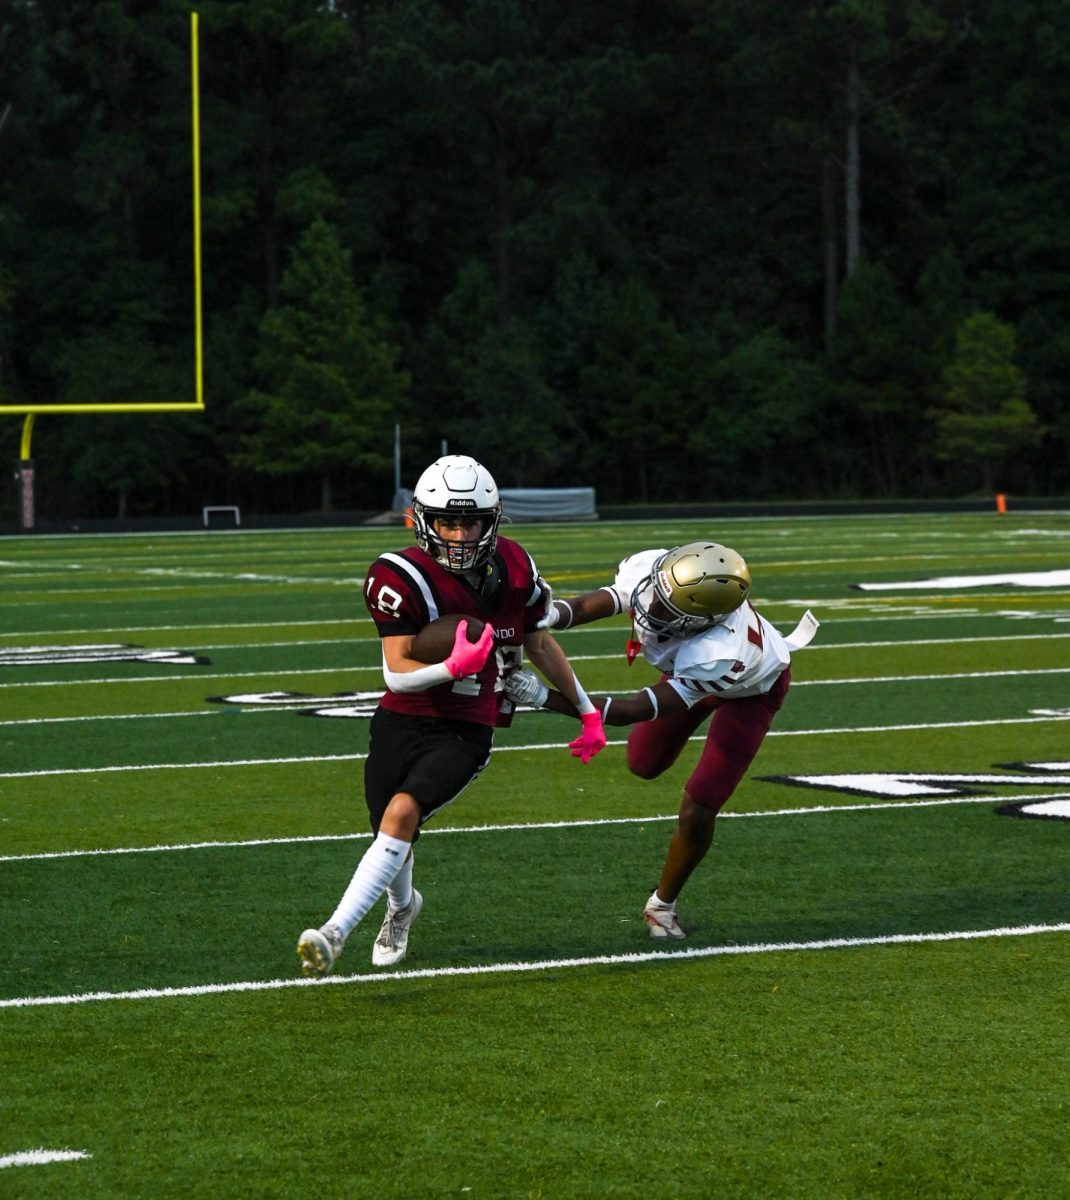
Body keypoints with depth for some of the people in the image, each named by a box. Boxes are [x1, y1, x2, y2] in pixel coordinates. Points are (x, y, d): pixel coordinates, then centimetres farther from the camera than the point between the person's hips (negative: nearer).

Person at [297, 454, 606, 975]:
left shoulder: (513, 569, -2)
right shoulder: (402, 577, -13)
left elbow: (540, 644, 15)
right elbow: (397, 674, -17)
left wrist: (588, 711, 22)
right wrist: (453, 667, -36)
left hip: (464, 732, 0)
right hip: (400, 722, 0)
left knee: (402, 813, -24)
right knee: (391, 832, 12)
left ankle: (336, 932, -28)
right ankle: (402, 906, 49)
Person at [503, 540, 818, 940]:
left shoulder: (718, 655, -50)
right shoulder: (649, 568, -39)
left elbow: (636, 710, -46)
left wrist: (545, 697, -51)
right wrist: (548, 616, -64)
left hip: (751, 689, -6)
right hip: (687, 661, 6)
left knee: (697, 812, -12)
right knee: (645, 764, 22)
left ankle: (662, 905, 18)